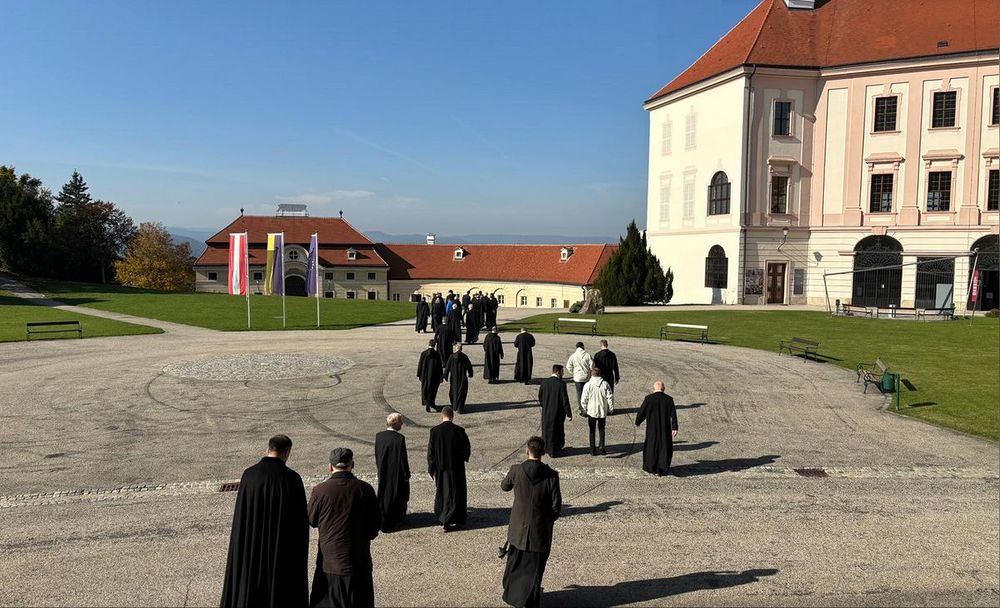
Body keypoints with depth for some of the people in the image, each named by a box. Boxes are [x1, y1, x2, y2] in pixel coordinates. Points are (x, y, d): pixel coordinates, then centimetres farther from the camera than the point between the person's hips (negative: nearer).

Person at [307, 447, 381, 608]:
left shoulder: (320, 491, -11)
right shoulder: (365, 489, -8)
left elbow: (311, 520, 3)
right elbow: (376, 522, -1)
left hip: (329, 560, -1)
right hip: (359, 561, 1)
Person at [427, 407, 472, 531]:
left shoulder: (434, 431, -9)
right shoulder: (459, 431, -14)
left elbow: (430, 451, -4)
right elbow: (467, 448, -7)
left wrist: (431, 469, 5)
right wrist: (464, 458, 15)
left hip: (440, 468, 3)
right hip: (456, 468, -3)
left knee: (441, 491, 22)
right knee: (455, 493, 6)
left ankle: (441, 515, 37)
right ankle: (448, 521, 1)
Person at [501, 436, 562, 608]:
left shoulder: (516, 470, -14)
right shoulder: (551, 475, -16)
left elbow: (504, 486, 7)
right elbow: (556, 505, -11)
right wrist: (550, 519, 7)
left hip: (519, 528, 2)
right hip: (540, 529, -2)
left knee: (515, 561, 23)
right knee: (535, 565, 13)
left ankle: (511, 593, 39)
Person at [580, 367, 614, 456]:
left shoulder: (588, 385, -12)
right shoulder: (605, 384, -10)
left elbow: (583, 400, -8)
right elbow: (610, 397, -7)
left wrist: (585, 410, 6)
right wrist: (611, 408, 7)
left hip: (591, 411, -1)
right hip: (603, 411, 1)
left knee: (592, 430, 12)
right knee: (601, 429, 18)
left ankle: (593, 450, 13)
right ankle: (602, 447, 8)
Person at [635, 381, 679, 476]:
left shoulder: (648, 398, -9)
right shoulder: (669, 399, -4)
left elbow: (641, 412, -3)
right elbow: (673, 414, -7)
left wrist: (637, 422, 13)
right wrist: (674, 428, -7)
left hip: (652, 428, -1)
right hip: (665, 429, 1)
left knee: (651, 446, 14)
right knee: (665, 446, 13)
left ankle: (650, 468, 20)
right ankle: (662, 469, 12)